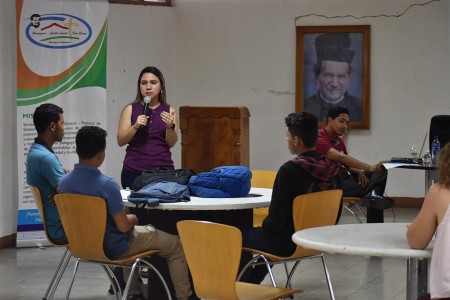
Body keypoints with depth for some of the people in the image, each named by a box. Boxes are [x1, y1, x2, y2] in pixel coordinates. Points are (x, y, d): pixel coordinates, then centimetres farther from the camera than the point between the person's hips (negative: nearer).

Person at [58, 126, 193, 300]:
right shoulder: (107, 184, -30)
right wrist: (132, 219, -3)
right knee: (175, 245, 12)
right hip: (114, 248, -7)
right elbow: (123, 226, -27)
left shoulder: (63, 182, -9)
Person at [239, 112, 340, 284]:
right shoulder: (328, 169, -3)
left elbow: (276, 218, -21)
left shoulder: (289, 170, -24)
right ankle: (250, 285, 37)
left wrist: (264, 226, 0)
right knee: (261, 233, 33)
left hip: (288, 244, -7)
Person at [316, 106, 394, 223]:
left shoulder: (339, 140, 18)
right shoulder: (319, 139, -14)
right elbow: (340, 157, -28)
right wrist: (369, 168, -35)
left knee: (381, 171, -3)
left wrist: (359, 172, -4)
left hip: (344, 178, 10)